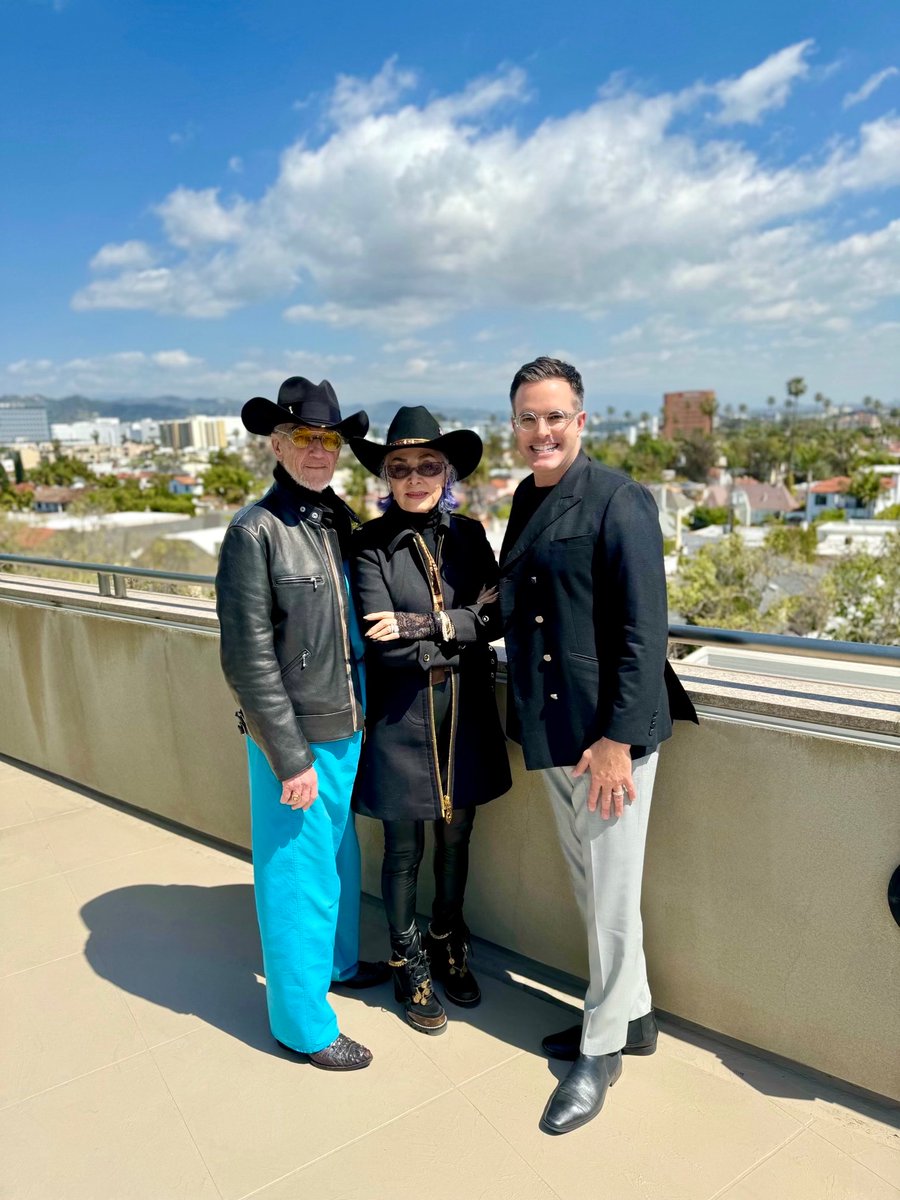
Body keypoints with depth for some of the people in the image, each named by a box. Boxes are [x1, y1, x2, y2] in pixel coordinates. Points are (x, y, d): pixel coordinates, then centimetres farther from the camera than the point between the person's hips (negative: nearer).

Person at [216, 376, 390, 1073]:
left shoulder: (341, 521, 5)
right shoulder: (255, 531, -15)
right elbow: (248, 660, -16)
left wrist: (361, 716, 9)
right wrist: (292, 758, -16)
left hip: (346, 727, 7)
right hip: (294, 737, -7)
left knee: (341, 855, 23)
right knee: (298, 876, 8)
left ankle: (339, 962, 47)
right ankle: (303, 1021, 29)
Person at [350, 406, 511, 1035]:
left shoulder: (468, 534, 2)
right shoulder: (370, 543, -10)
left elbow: (497, 619, -10)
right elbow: (382, 645, -19)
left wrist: (425, 625, -21)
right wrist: (463, 625, -13)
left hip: (467, 713, 4)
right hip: (402, 718, -3)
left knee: (456, 841, 19)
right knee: (404, 850, 13)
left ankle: (450, 949, 43)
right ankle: (411, 968, 36)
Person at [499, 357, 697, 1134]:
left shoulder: (618, 499, -14)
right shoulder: (527, 499, 9)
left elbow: (644, 629, -17)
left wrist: (618, 737, -19)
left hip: (609, 730, -8)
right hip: (551, 727, 8)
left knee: (612, 891, 7)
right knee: (588, 883, 20)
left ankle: (602, 1048, 28)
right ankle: (632, 1014, 41)